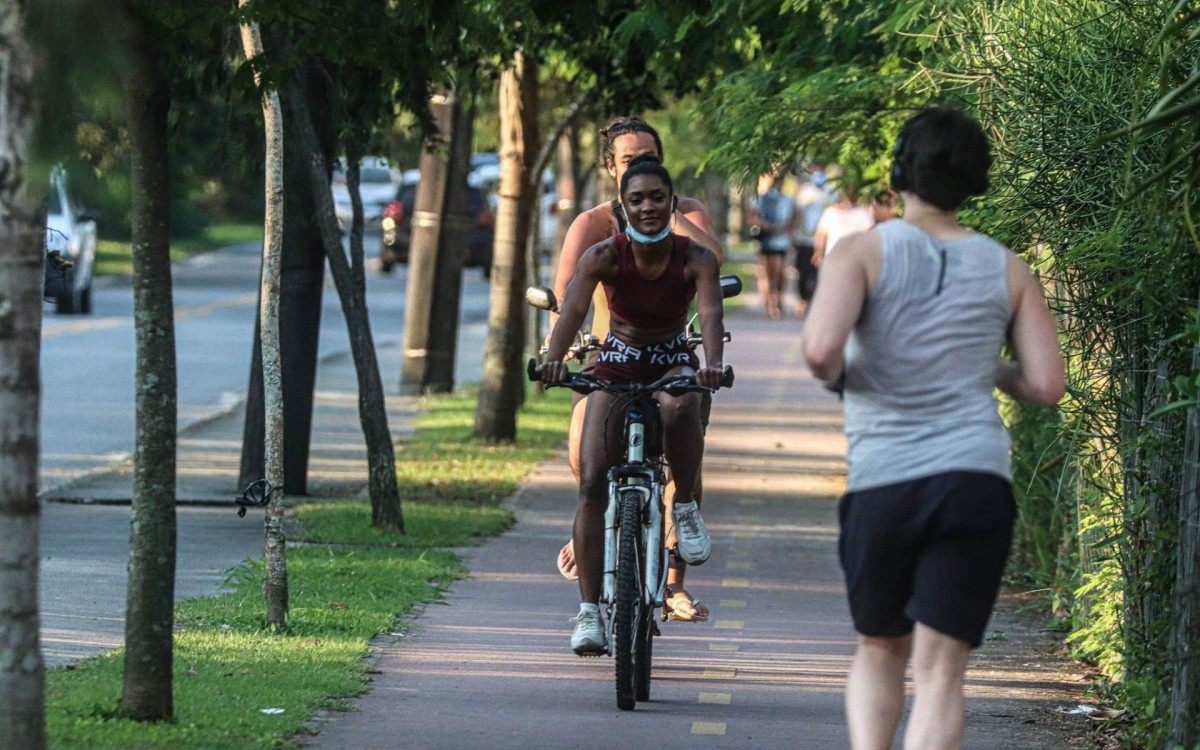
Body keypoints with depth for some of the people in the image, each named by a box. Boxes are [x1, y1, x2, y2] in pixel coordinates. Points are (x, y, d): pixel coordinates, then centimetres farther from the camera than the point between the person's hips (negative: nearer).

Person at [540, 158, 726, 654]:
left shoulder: (696, 259, -15)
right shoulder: (604, 256, -16)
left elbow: (710, 314, -30)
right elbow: (573, 308, -30)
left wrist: (713, 364, -51)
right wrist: (554, 359, -50)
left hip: (674, 362, -1)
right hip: (617, 365, 1)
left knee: (678, 409, -39)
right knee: (592, 485, -14)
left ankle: (686, 505, -13)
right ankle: (589, 609, -11)